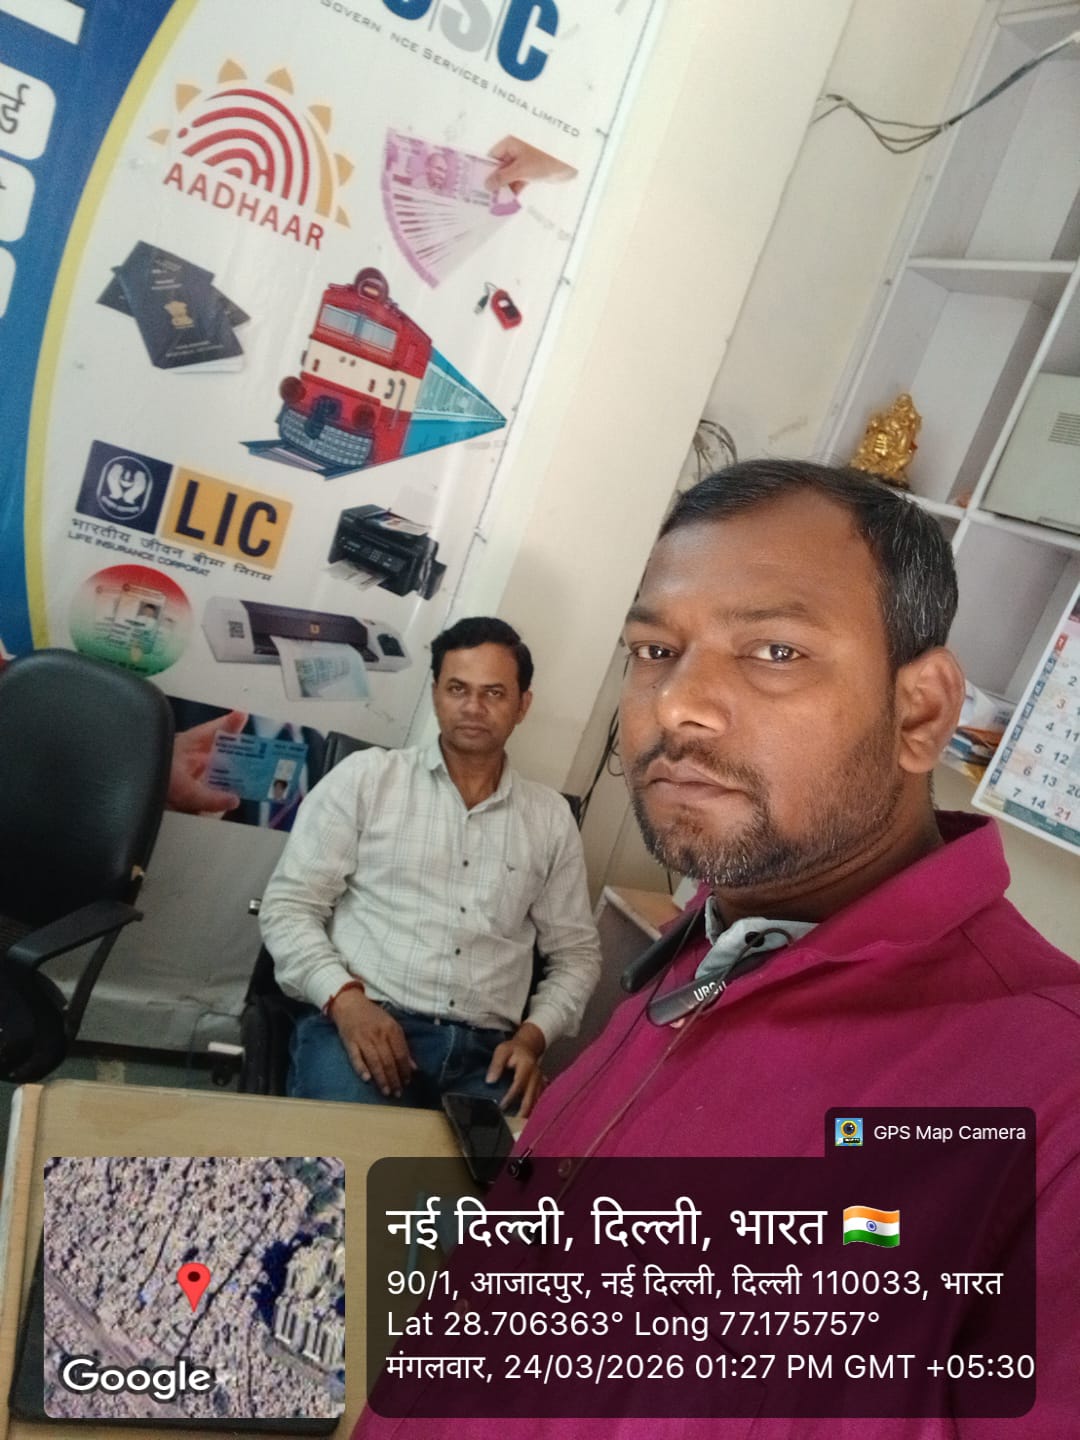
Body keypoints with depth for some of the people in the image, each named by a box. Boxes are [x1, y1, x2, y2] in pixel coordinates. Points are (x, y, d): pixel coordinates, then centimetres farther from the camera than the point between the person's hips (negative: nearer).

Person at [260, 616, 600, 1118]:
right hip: (363, 1023, -2)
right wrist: (345, 997, -13)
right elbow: (288, 906, 3)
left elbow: (576, 952, 17)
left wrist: (533, 1034, -1)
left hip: (485, 1050, 3)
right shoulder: (367, 776, 5)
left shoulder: (551, 817, 12)